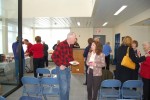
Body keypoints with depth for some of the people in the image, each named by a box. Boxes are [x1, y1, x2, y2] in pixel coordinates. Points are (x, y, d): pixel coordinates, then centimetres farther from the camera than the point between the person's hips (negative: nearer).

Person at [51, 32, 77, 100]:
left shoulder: (70, 46, 7)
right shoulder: (61, 45, -18)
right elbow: (53, 56, -20)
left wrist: (73, 61, 3)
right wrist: (60, 65, -18)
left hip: (68, 68, 8)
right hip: (61, 68, -8)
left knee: (67, 87, 17)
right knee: (64, 88, -1)